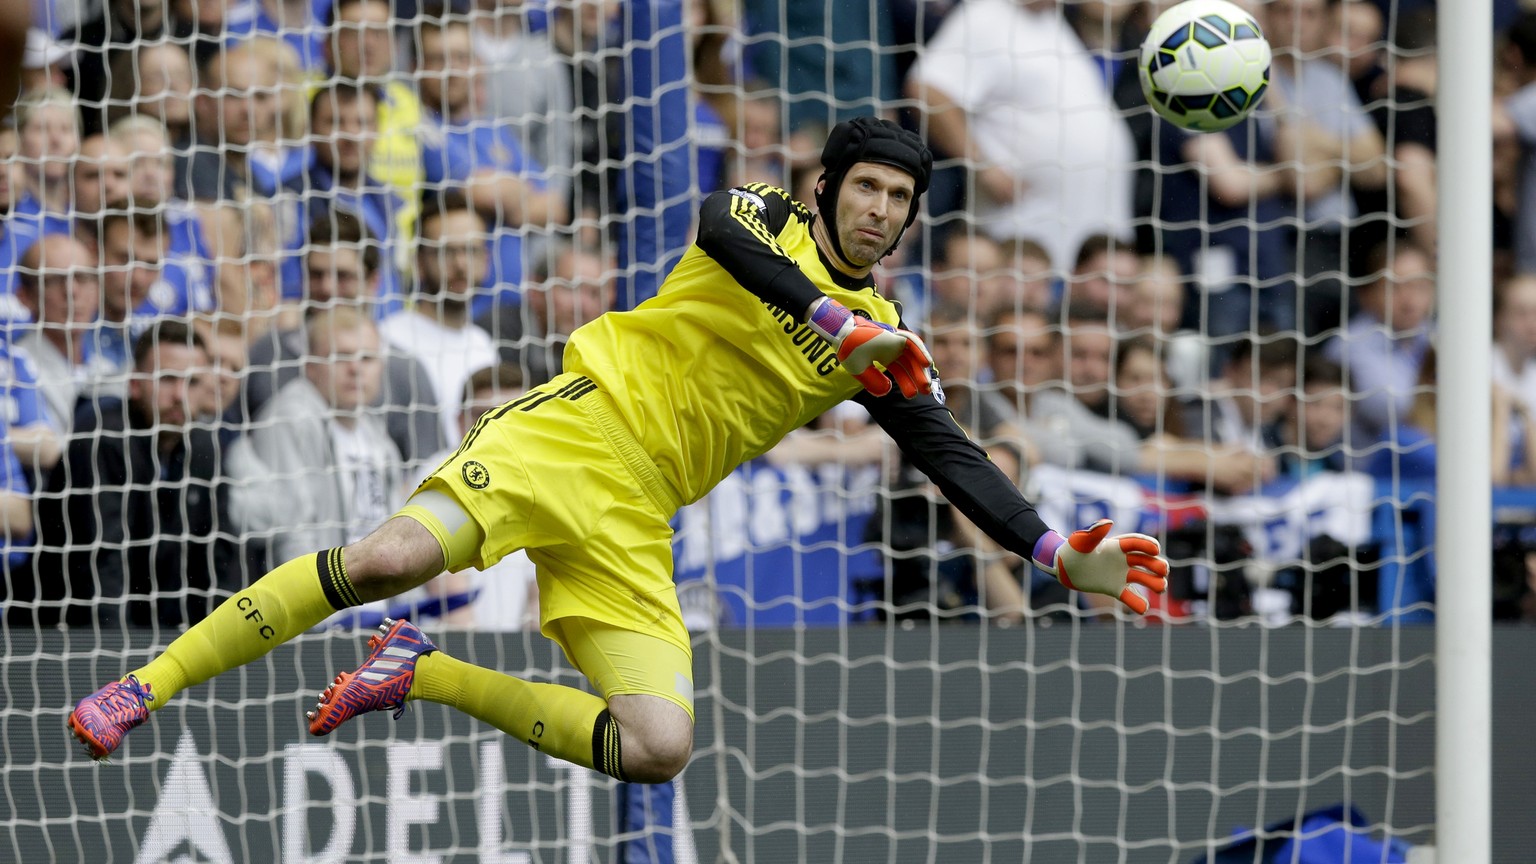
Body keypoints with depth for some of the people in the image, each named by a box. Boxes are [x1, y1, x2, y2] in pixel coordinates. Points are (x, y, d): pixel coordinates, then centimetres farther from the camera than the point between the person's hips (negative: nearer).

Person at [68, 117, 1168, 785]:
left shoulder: (884, 346, 15)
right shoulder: (772, 218, 3)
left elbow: (955, 459, 13)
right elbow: (718, 228, -20)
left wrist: (1061, 557, 2)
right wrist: (830, 318, -29)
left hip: (633, 519, 5)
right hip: (577, 425, -5)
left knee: (658, 747, -16)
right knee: (396, 555, -30)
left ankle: (422, 675, 1)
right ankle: (144, 687, -18)